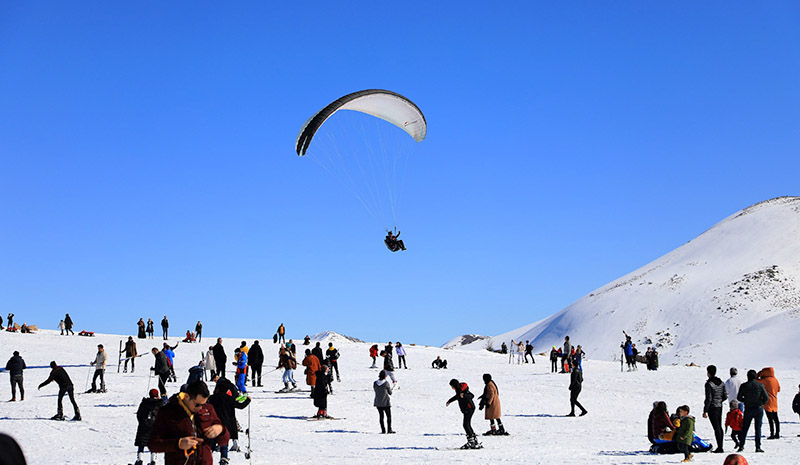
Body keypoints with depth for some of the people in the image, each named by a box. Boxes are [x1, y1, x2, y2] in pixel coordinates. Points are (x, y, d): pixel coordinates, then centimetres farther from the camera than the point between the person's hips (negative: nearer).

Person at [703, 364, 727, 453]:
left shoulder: (709, 384, -14)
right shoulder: (721, 383, 6)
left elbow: (708, 399, -16)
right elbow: (725, 396, 10)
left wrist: (705, 411, -12)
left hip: (712, 408, -7)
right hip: (720, 407, 7)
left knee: (716, 428, -6)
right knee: (719, 427, 14)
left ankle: (719, 448, -5)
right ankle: (720, 447, 17)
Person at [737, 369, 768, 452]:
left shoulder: (744, 386, -3)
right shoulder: (760, 385, -4)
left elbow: (739, 397, 0)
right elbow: (766, 397, -5)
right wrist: (761, 403, 11)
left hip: (748, 409, 0)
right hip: (759, 409, 0)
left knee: (745, 428, 10)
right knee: (758, 428, 4)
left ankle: (741, 446, 8)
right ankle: (758, 447, 0)